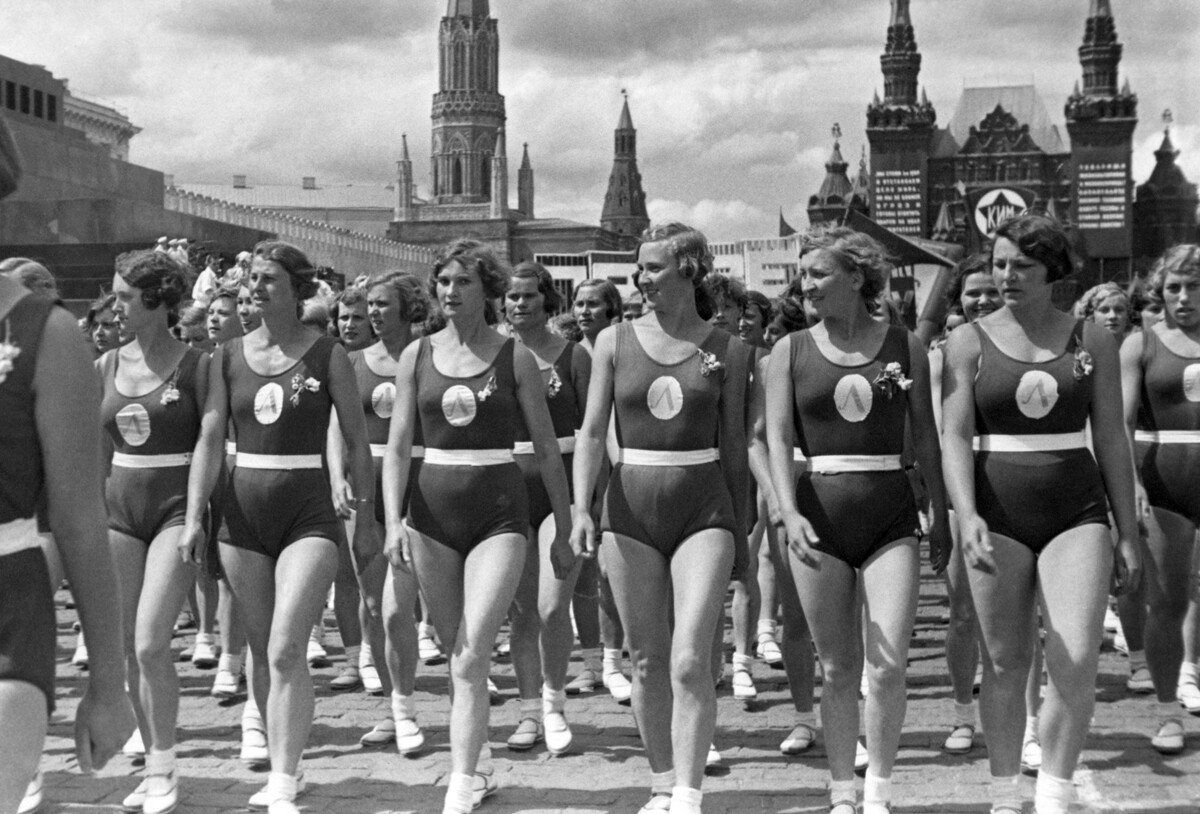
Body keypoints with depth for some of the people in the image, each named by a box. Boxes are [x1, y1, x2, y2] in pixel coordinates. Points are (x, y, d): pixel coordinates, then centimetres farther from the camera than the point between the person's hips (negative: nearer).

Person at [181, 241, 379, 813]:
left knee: (286, 651, -14)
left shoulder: (326, 355, -3)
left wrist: (366, 518, 1)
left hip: (309, 514, -4)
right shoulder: (229, 357, 5)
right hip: (244, 513, 4)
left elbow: (357, 443, 2)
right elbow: (210, 439, 4)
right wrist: (194, 518, -4)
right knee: (261, 653, 12)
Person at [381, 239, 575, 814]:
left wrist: (564, 533, 5)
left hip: (500, 513, -3)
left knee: (471, 660, -14)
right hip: (433, 511, 3)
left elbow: (547, 451, 3)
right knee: (456, 655, 13)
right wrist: (393, 521, -9)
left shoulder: (514, 358, -2)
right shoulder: (417, 355, 5)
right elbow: (397, 446, 4)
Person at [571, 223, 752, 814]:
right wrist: (581, 508, -11)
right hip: (631, 507, 2)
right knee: (647, 662, 9)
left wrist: (741, 534, 9)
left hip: (704, 510, -2)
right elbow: (592, 432, 2)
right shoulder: (614, 342, 5)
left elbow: (733, 448, 7)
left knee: (690, 661, -12)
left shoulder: (727, 351, 3)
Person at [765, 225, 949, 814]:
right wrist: (789, 512, -17)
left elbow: (926, 438, 8)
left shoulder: (904, 346, 4)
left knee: (888, 665, -9)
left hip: (891, 518, 0)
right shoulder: (790, 351, 4)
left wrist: (941, 518, 6)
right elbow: (777, 438, -3)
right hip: (818, 517, 0)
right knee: (838, 668, 6)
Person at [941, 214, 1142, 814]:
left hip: (1077, 513, 1)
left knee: (1076, 661, -12)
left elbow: (1112, 441, 8)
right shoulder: (970, 342, 2)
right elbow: (954, 436, -6)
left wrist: (1128, 533, 6)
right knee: (1005, 662, 6)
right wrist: (967, 514, -22)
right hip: (998, 514, 0)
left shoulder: (1092, 341, 6)